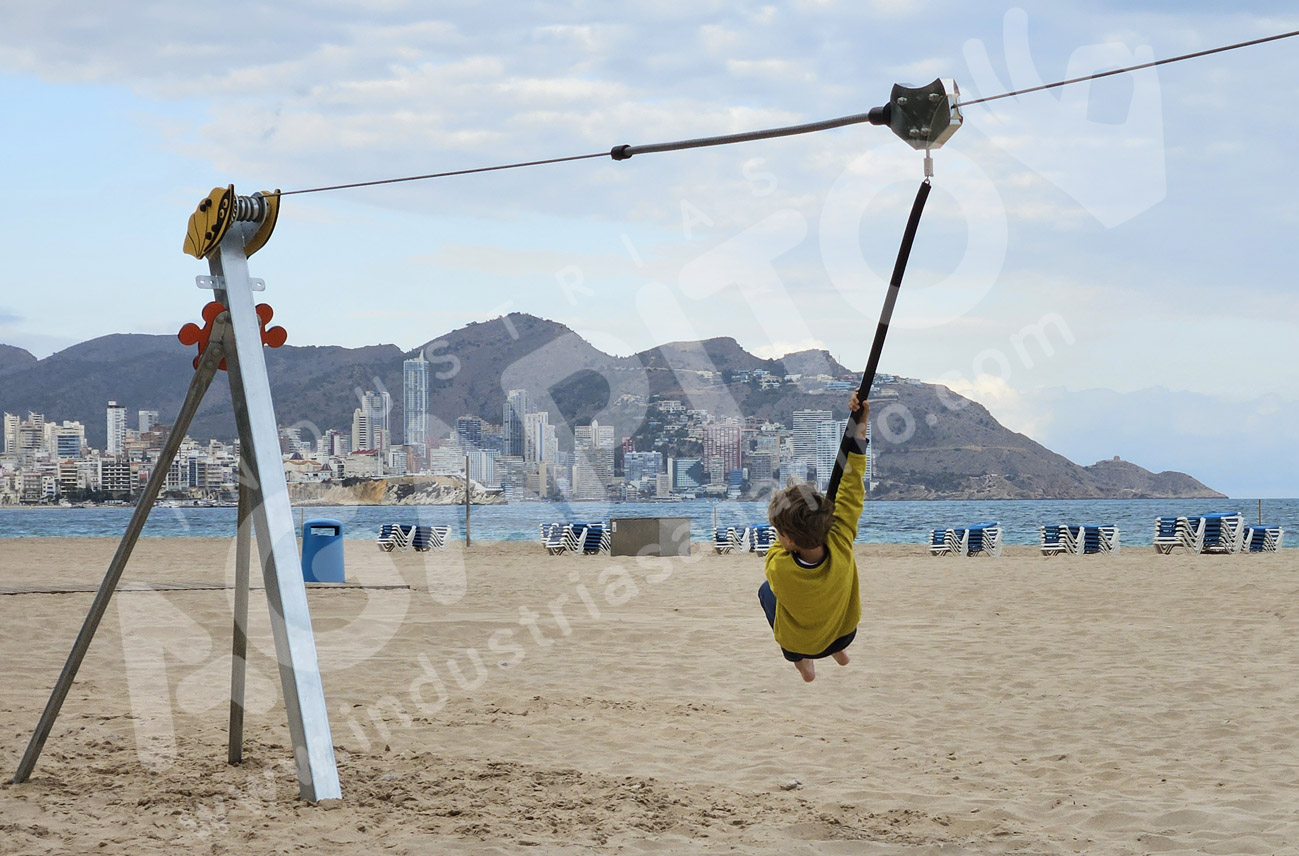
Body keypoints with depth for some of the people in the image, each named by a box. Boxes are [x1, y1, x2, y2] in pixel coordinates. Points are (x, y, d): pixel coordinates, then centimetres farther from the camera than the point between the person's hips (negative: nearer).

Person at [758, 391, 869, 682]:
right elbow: (852, 485, -27)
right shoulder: (841, 550, -35)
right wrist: (860, 426, -23)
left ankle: (801, 661, 32)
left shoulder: (779, 570, -40)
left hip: (798, 644, -2)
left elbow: (779, 546, -13)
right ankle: (839, 649, 39)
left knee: (766, 591, 26)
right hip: (844, 634, 2)